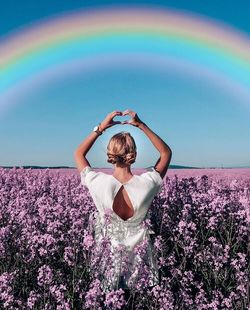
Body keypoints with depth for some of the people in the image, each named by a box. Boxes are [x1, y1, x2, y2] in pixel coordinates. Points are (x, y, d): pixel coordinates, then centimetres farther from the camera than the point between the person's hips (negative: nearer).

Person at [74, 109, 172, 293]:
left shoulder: (100, 184, -24)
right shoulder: (146, 184, -23)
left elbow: (79, 154, -4)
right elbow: (167, 152, -5)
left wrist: (101, 128, -10)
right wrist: (141, 125, -13)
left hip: (109, 255, 0)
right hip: (139, 256, 1)